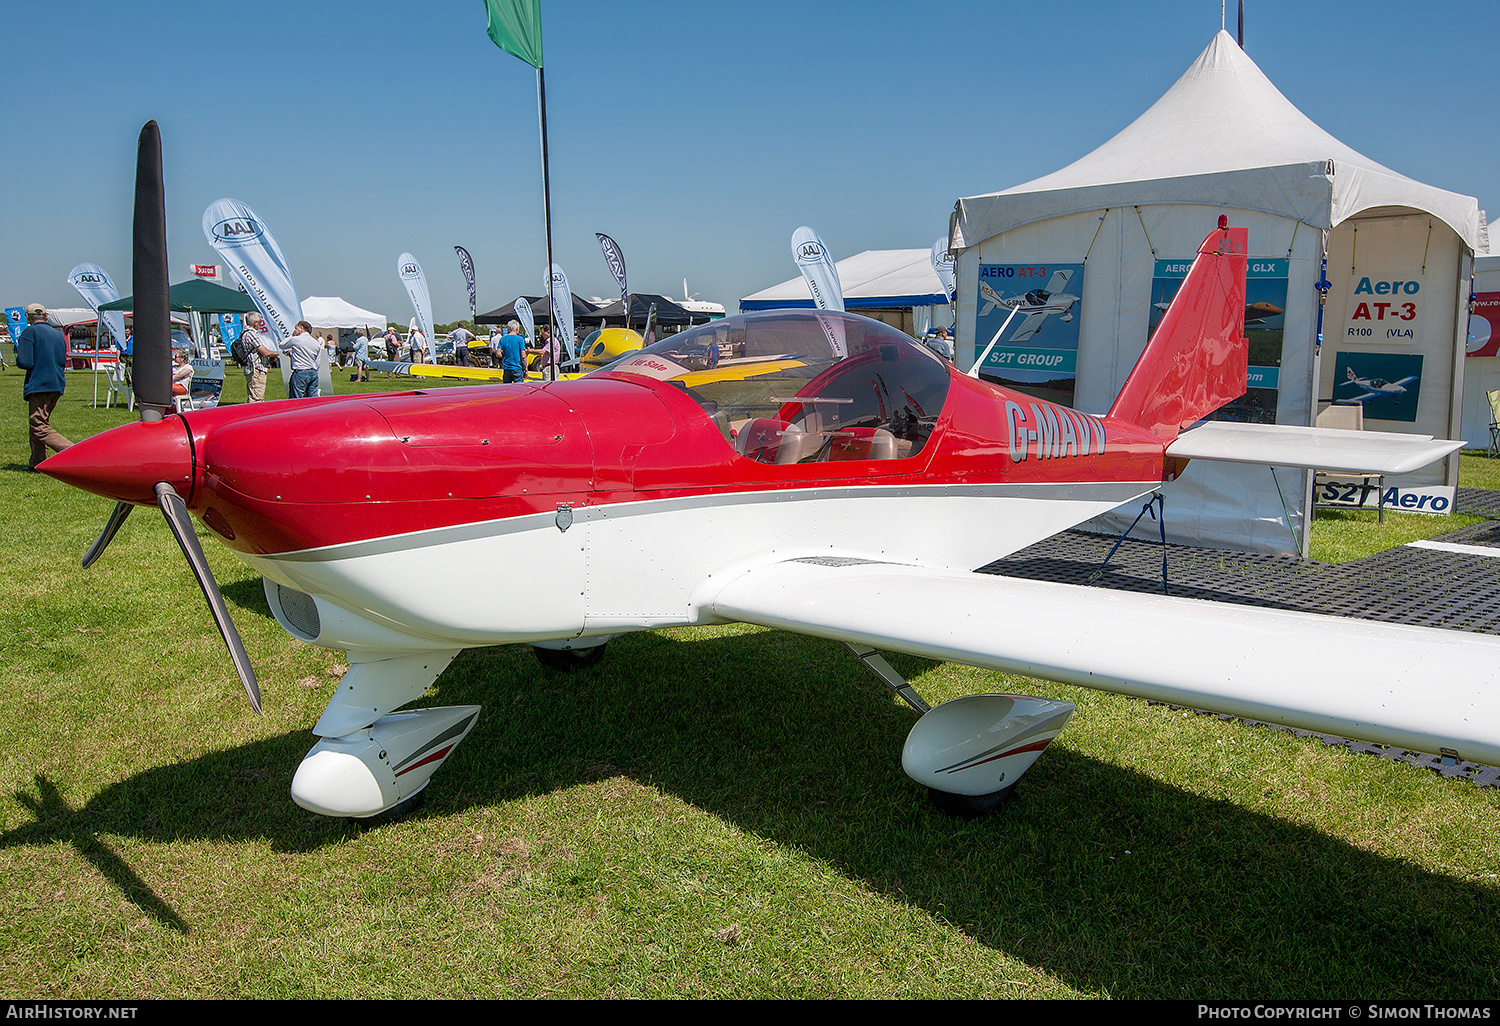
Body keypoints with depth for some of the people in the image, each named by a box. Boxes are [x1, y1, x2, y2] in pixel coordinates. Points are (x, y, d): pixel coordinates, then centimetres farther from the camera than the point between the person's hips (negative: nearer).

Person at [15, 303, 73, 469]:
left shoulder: (30, 332, -6)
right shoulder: (59, 335, 15)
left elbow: (25, 363, -12)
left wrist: (18, 352, 7)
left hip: (38, 386, -8)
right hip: (57, 385, 8)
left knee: (39, 428, -9)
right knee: (41, 423, 18)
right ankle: (37, 463, 19)